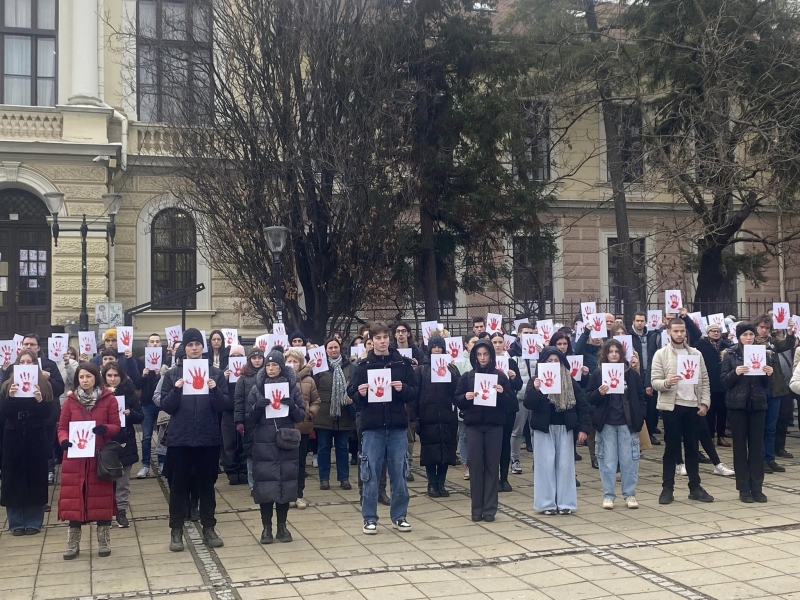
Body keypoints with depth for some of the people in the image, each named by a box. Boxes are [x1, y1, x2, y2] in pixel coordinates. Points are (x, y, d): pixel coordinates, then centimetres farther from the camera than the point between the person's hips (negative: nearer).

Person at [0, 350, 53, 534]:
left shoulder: (44, 385, 1)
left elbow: (49, 413, -4)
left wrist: (40, 400, -22)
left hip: (36, 438, -1)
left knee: (35, 477, 2)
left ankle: (34, 522, 11)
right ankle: (15, 523, 12)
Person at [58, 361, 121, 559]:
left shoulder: (109, 399, -1)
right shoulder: (70, 400, 4)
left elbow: (116, 427, 0)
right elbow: (62, 427, 5)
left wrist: (105, 429, -21)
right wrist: (64, 440, -16)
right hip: (75, 457, 1)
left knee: (102, 498, 3)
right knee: (74, 499, 3)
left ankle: (104, 542, 14)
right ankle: (73, 544, 12)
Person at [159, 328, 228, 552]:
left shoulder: (216, 373, 3)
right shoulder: (172, 374, 2)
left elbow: (224, 405, -1)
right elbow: (166, 406, -2)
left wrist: (214, 390, -19)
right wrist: (176, 390, -20)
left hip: (209, 438, 1)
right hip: (179, 439, -1)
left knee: (207, 484, 10)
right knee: (178, 485, 5)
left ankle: (208, 528, 19)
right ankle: (176, 530, 14)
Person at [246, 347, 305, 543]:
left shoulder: (292, 387, 3)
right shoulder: (257, 389, 2)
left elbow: (301, 416, 3)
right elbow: (249, 419, 2)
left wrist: (292, 406, -17)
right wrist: (257, 407, -17)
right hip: (263, 445, -1)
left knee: (285, 483, 4)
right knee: (265, 485, -2)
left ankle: (282, 526, 17)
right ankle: (266, 527, 10)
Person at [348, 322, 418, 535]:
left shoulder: (403, 363, 5)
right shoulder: (363, 365, 2)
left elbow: (414, 391, 5)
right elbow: (351, 394, 3)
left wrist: (403, 389, -15)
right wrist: (360, 394, -18)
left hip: (397, 426, 1)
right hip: (372, 427, -1)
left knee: (399, 474, 7)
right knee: (371, 474, 3)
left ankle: (399, 516, 19)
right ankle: (370, 519, 12)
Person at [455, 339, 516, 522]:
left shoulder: (500, 376, 3)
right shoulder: (467, 377, 6)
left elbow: (512, 402, 2)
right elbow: (456, 400, 6)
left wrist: (502, 393, -16)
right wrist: (465, 397, -14)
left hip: (494, 426, -1)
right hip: (474, 426, 1)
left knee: (492, 466, 2)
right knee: (475, 466, 2)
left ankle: (490, 509, 8)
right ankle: (477, 509, 10)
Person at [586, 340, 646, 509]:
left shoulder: (631, 374, 3)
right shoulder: (597, 374, 0)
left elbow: (641, 397, 6)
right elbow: (588, 398, 1)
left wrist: (640, 418, -1)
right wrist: (599, 393, -19)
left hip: (627, 423, 1)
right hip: (606, 424, -1)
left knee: (629, 460, 4)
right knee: (608, 461, 4)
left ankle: (630, 495, 15)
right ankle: (608, 496, 12)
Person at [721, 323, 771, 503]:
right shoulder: (730, 355, 0)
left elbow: (766, 386, 10)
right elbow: (723, 382, -4)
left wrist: (768, 374, -10)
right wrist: (735, 373, -21)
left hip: (758, 404, 2)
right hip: (737, 405, -2)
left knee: (757, 445, 3)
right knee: (740, 445, 2)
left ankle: (757, 488, 10)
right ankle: (744, 489, 7)